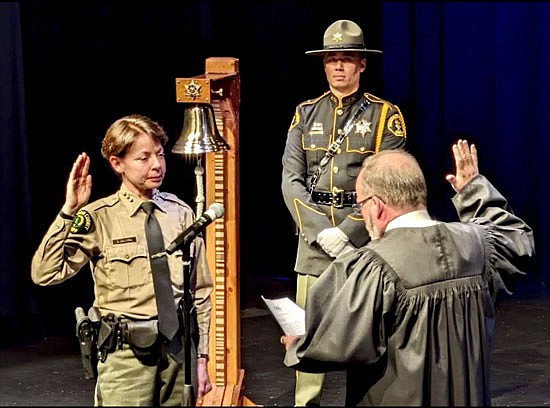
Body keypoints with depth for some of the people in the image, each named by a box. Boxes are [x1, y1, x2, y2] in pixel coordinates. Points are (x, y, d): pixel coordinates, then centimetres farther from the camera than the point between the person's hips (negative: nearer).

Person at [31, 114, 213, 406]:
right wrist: (69, 211, -20)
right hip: (126, 352, -3)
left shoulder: (181, 212, 5)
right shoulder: (99, 217, -5)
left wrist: (202, 357, 9)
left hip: (180, 347, 3)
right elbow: (44, 274, -16)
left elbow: (200, 291, 11)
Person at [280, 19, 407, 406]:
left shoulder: (385, 115, 1)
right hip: (313, 240, 2)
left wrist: (347, 232, -14)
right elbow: (291, 181, 2)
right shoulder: (306, 113, 10)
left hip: (365, 240, -2)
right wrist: (322, 232, -12)